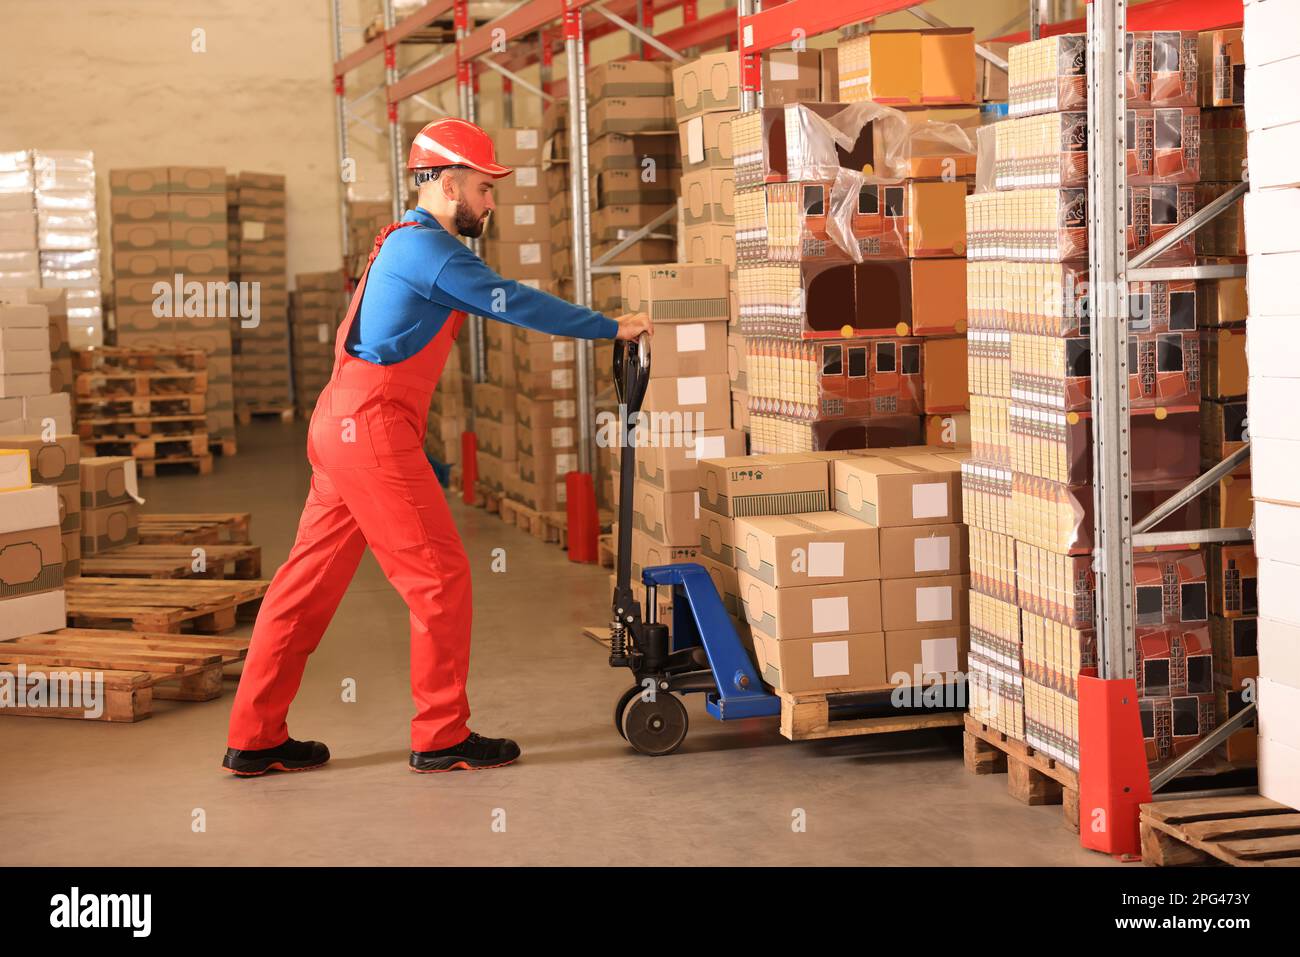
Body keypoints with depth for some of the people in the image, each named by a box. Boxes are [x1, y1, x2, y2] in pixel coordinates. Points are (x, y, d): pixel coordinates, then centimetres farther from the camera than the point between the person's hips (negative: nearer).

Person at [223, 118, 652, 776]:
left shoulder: (409, 243, 21)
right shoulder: (429, 248, -11)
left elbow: (494, 303, 31)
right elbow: (513, 303, -11)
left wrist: (565, 322, 29)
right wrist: (612, 328, -3)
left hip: (343, 426, 10)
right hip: (373, 430, -10)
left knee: (311, 578, 10)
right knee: (440, 575, -3)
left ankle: (255, 739, 14)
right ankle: (442, 738, 5)